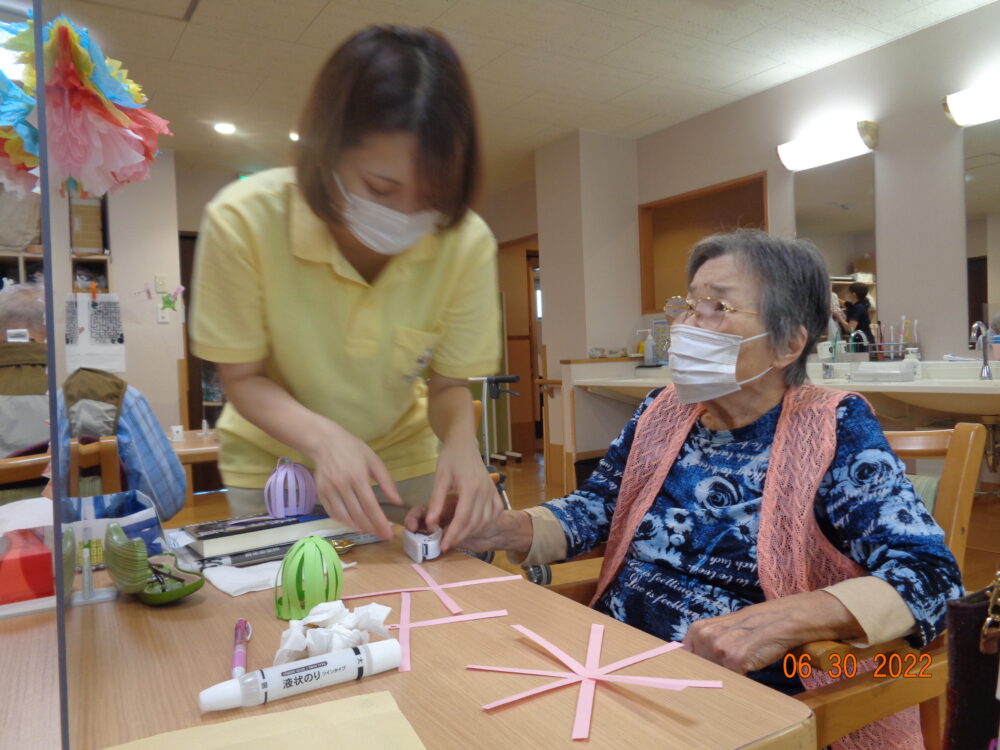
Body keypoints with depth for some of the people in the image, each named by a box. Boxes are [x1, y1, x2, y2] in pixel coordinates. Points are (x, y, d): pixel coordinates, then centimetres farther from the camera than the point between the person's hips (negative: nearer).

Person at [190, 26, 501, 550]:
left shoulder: (467, 244, -24)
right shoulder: (243, 222, -27)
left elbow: (448, 385, -12)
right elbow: (243, 378, -16)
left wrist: (460, 440, -34)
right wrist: (324, 437, -35)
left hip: (401, 462, 1)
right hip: (271, 463, 0)